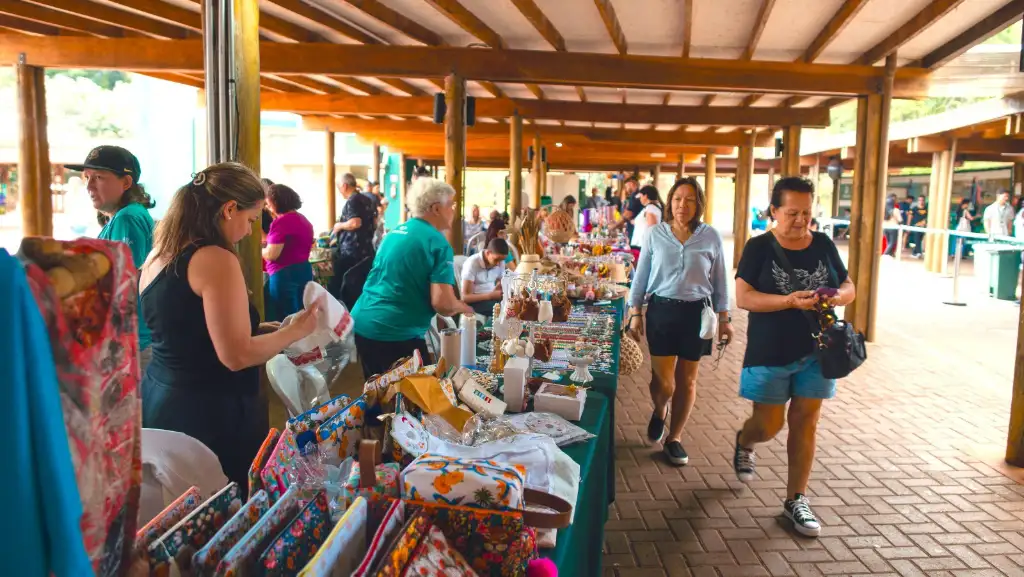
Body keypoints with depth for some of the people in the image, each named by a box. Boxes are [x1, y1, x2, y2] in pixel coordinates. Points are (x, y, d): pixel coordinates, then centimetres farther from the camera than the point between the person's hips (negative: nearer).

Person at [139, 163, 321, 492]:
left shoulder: (157, 256, 8)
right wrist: (296, 330, -8)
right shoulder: (216, 260, -19)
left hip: (160, 402, 9)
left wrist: (258, 330, 18)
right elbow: (237, 356, -21)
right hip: (210, 413, -9)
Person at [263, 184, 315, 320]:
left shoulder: (282, 222, -16)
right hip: (304, 271, 9)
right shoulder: (303, 219, 13)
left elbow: (271, 255, -19)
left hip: (285, 275, -9)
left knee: (284, 320, -2)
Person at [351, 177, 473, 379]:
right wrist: (462, 307, 2)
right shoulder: (438, 242, -10)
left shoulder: (395, 232, 13)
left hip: (362, 324, 8)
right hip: (396, 333, -8)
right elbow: (443, 303, -20)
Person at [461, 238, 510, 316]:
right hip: (474, 301, -6)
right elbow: (465, 297, -16)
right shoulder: (472, 263, -15)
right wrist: (491, 295, -25)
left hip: (492, 297, 6)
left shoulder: (500, 262, 1)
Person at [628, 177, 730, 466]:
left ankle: (674, 437, 25)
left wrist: (724, 318, 5)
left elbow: (719, 280, 7)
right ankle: (659, 412, 32)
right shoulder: (656, 234, 0)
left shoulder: (711, 237, 0)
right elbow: (641, 275, 5)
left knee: (687, 380, 9)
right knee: (664, 381, -3)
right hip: (661, 311, -1)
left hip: (696, 313, 1)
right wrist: (635, 313, 3)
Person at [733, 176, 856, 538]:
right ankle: (744, 441, 41)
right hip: (769, 353, -3)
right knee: (769, 426, 5)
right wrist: (790, 301, -28)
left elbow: (849, 287, 10)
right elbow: (743, 298, -15)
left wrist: (839, 296, -14)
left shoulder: (823, 245, 3)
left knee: (805, 423, 6)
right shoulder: (759, 248, -8)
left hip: (815, 351, 3)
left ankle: (796, 500, 19)